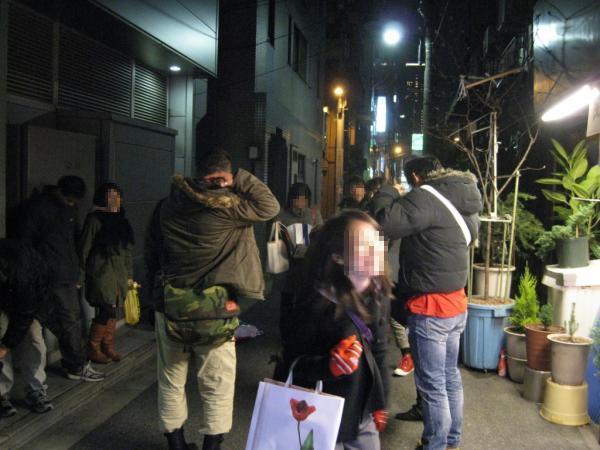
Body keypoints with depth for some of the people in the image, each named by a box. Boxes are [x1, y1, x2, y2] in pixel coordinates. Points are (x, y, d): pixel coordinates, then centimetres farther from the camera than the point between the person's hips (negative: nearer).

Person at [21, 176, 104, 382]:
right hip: (52, 278, -7)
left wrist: (77, 272, 16)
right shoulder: (39, 205, -8)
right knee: (70, 320, -5)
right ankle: (78, 366, 4)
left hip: (69, 277, 7)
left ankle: (72, 365, 20)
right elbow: (26, 240, -6)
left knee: (71, 319, 10)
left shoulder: (70, 208, 12)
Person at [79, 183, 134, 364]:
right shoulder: (94, 219, -6)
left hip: (119, 273, 6)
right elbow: (84, 248, -7)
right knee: (107, 310, -9)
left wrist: (129, 275, 17)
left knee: (112, 312, 8)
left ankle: (108, 347, 20)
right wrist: (81, 274, -9)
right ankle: (93, 348, 6)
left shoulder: (122, 220, 14)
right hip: (101, 271, -6)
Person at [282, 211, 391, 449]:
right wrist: (330, 365, -31)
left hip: (364, 415, 6)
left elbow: (378, 354, 8)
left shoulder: (379, 296, -3)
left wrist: (380, 404, 14)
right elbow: (292, 361, -15)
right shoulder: (318, 302, -22)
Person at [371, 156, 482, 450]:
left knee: (432, 384, 1)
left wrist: (387, 193, -8)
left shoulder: (426, 197, -19)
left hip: (430, 308, -10)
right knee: (450, 377, 21)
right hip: (456, 304, 10)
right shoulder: (463, 201, 10)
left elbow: (386, 223, -30)